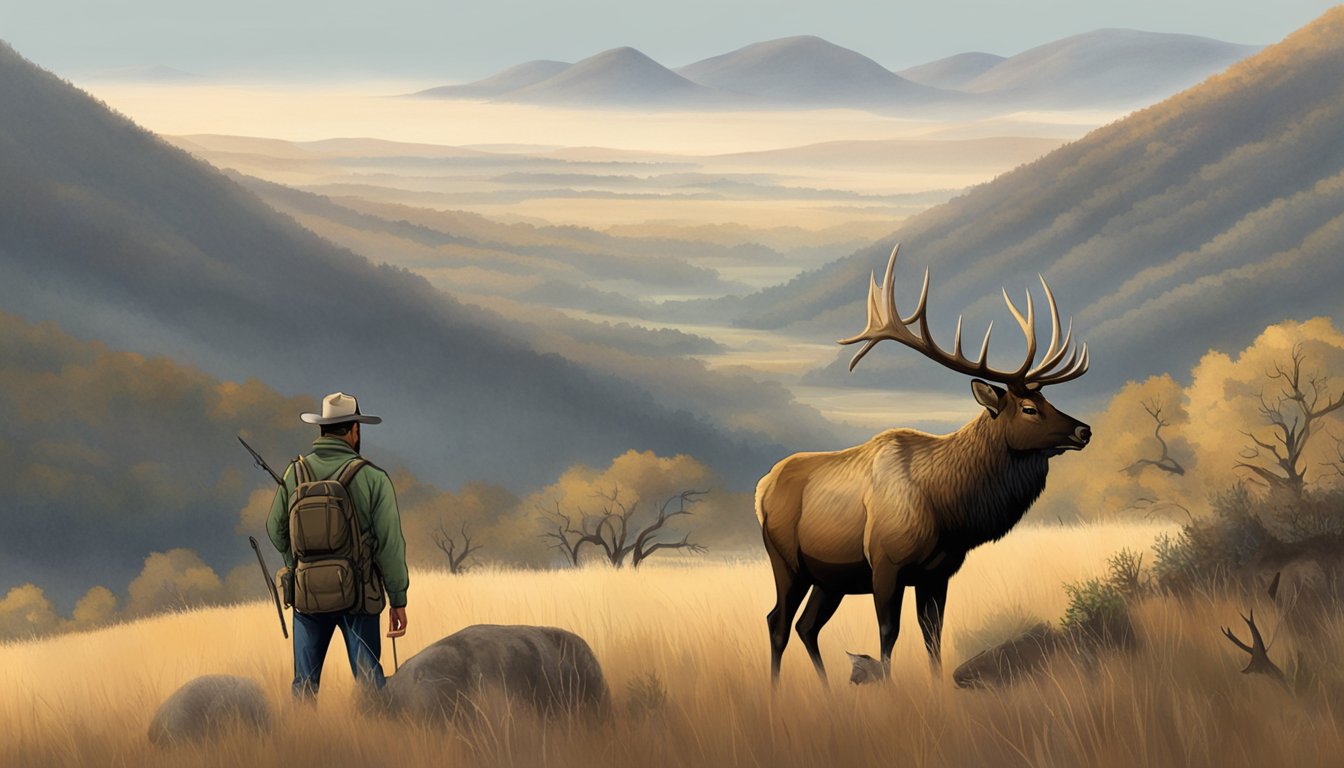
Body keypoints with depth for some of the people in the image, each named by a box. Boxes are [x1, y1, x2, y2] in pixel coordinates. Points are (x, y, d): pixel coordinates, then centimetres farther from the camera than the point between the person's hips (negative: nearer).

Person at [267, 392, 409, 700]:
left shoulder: (295, 473, -1)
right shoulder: (372, 478, -9)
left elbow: (276, 530, 8)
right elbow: (390, 543, -9)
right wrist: (398, 600, -3)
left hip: (307, 592, 2)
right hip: (358, 594, -2)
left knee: (305, 682, 9)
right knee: (368, 677, 4)